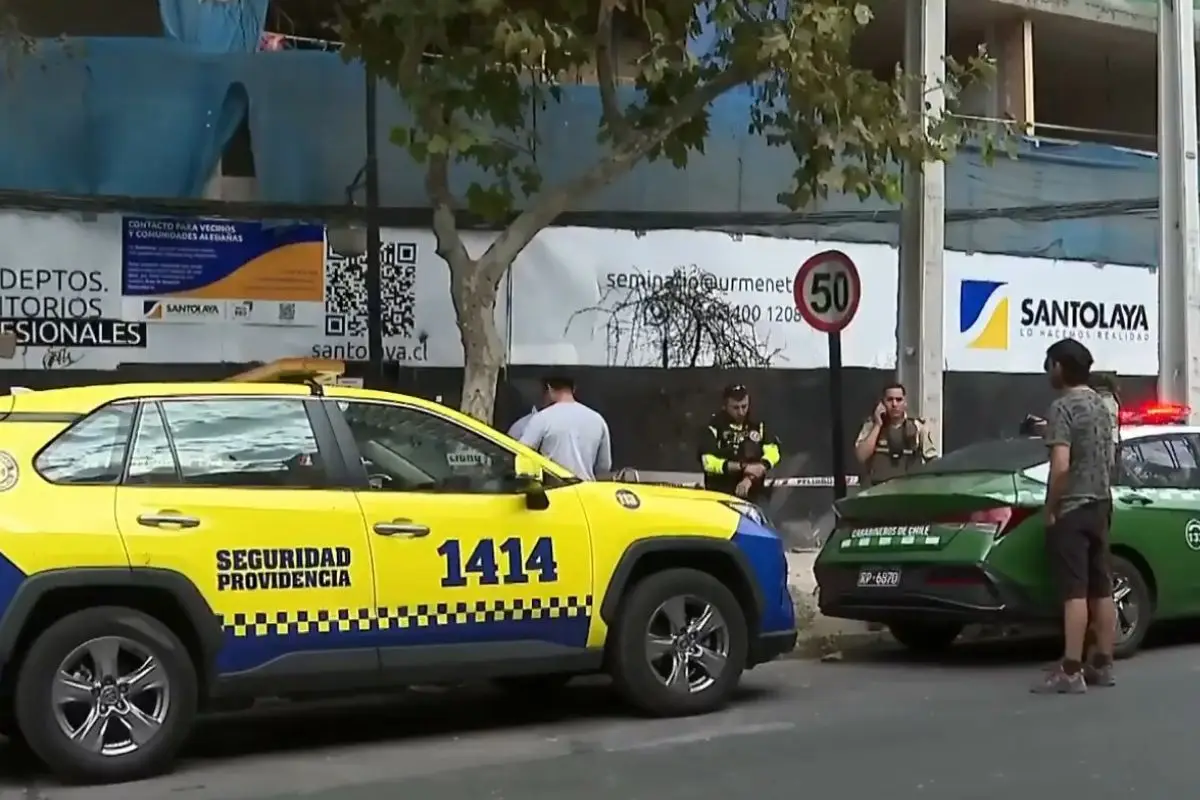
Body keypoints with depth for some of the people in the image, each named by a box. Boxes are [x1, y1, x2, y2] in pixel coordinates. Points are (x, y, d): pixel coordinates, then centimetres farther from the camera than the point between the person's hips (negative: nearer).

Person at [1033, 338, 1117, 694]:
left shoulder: (1062, 407, -14)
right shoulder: (1101, 405, 13)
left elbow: (1061, 465, -22)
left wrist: (1050, 510, -14)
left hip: (1072, 508, -9)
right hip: (1100, 505, 9)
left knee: (1075, 592, -10)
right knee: (1102, 589, 10)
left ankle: (1070, 672, -12)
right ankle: (1103, 665, 15)